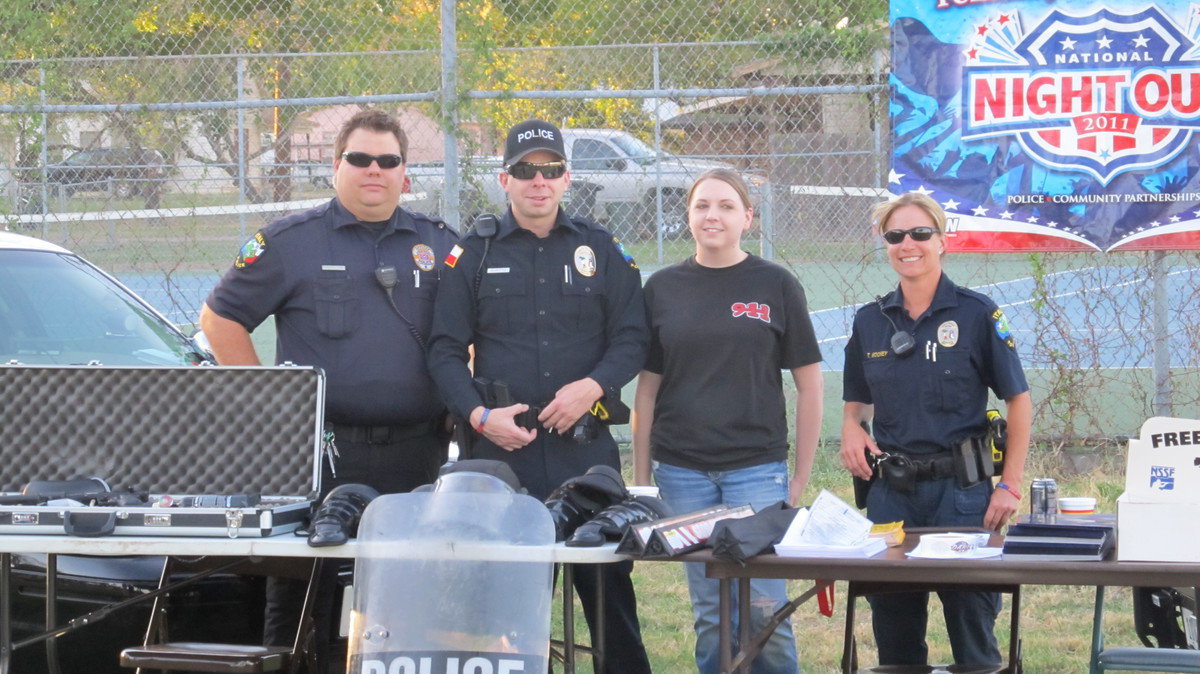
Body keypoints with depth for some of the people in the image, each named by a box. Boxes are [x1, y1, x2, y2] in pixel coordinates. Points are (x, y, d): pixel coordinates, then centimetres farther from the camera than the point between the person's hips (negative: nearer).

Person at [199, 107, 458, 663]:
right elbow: (220, 319, 5)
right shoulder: (290, 242, 3)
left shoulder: (440, 244, 12)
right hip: (323, 451, -2)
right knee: (298, 593, 1)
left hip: (419, 452, 3)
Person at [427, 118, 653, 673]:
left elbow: (632, 337, 8)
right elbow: (445, 350, 7)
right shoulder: (473, 254, 9)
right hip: (501, 447, 0)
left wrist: (593, 386, -10)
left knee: (608, 582, 1)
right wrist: (479, 415, -9)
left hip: (586, 445, 0)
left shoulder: (601, 250, 11)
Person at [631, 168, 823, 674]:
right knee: (710, 613, 6)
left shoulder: (776, 285, 1)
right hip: (682, 471, 2)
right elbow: (647, 388, 10)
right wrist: (640, 478, 7)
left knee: (764, 605, -6)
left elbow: (809, 384, 3)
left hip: (757, 466, -2)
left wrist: (801, 476, 0)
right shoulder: (663, 287, 7)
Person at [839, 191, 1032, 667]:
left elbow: (1018, 401, -1)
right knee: (893, 627, 8)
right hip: (890, 492, 4)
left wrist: (1010, 486, -8)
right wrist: (851, 430, -3)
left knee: (971, 622, 0)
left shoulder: (976, 314, -3)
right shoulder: (870, 321, 9)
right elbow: (856, 402, 20)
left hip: (961, 489, -4)